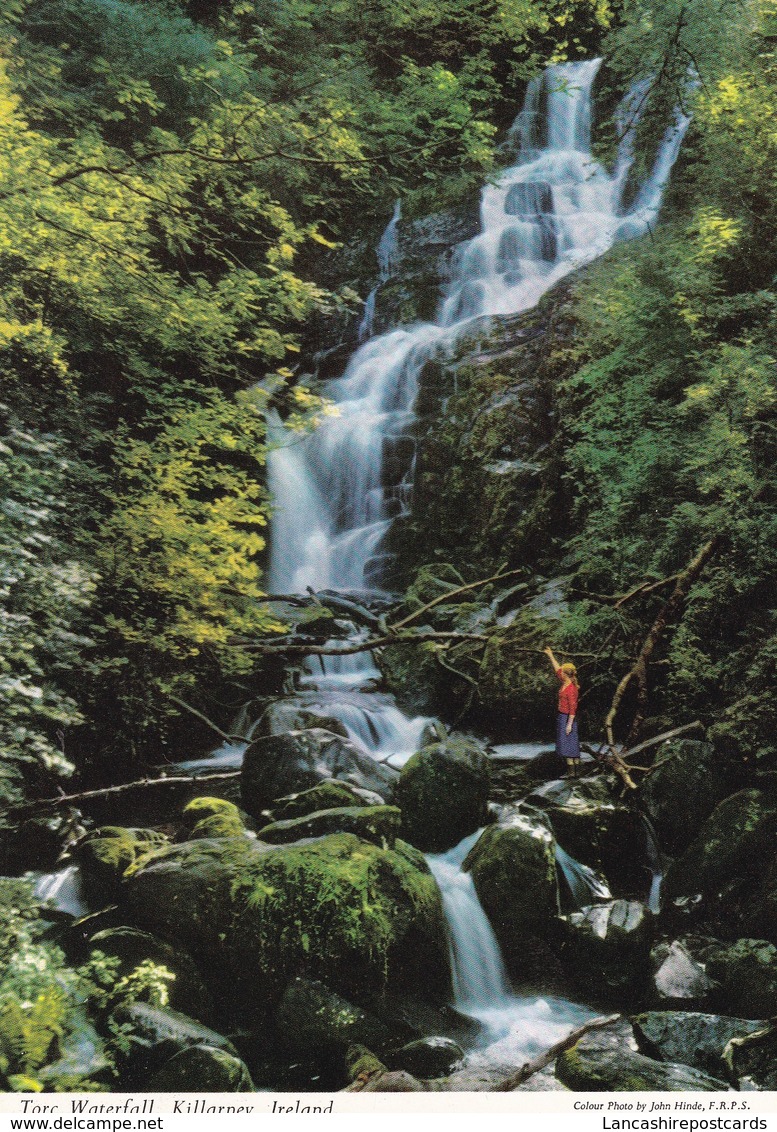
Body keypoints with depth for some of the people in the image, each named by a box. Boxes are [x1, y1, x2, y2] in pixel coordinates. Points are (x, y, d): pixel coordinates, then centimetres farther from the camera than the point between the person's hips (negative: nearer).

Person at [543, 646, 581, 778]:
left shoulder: (571, 689, -21)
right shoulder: (565, 683, 4)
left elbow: (573, 708, -21)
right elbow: (557, 668, 18)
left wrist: (569, 724, -21)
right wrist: (550, 655, 22)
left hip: (567, 718, -9)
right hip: (562, 716, 9)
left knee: (568, 744, -5)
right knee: (572, 746, 10)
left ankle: (572, 771, -2)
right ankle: (576, 771, 14)